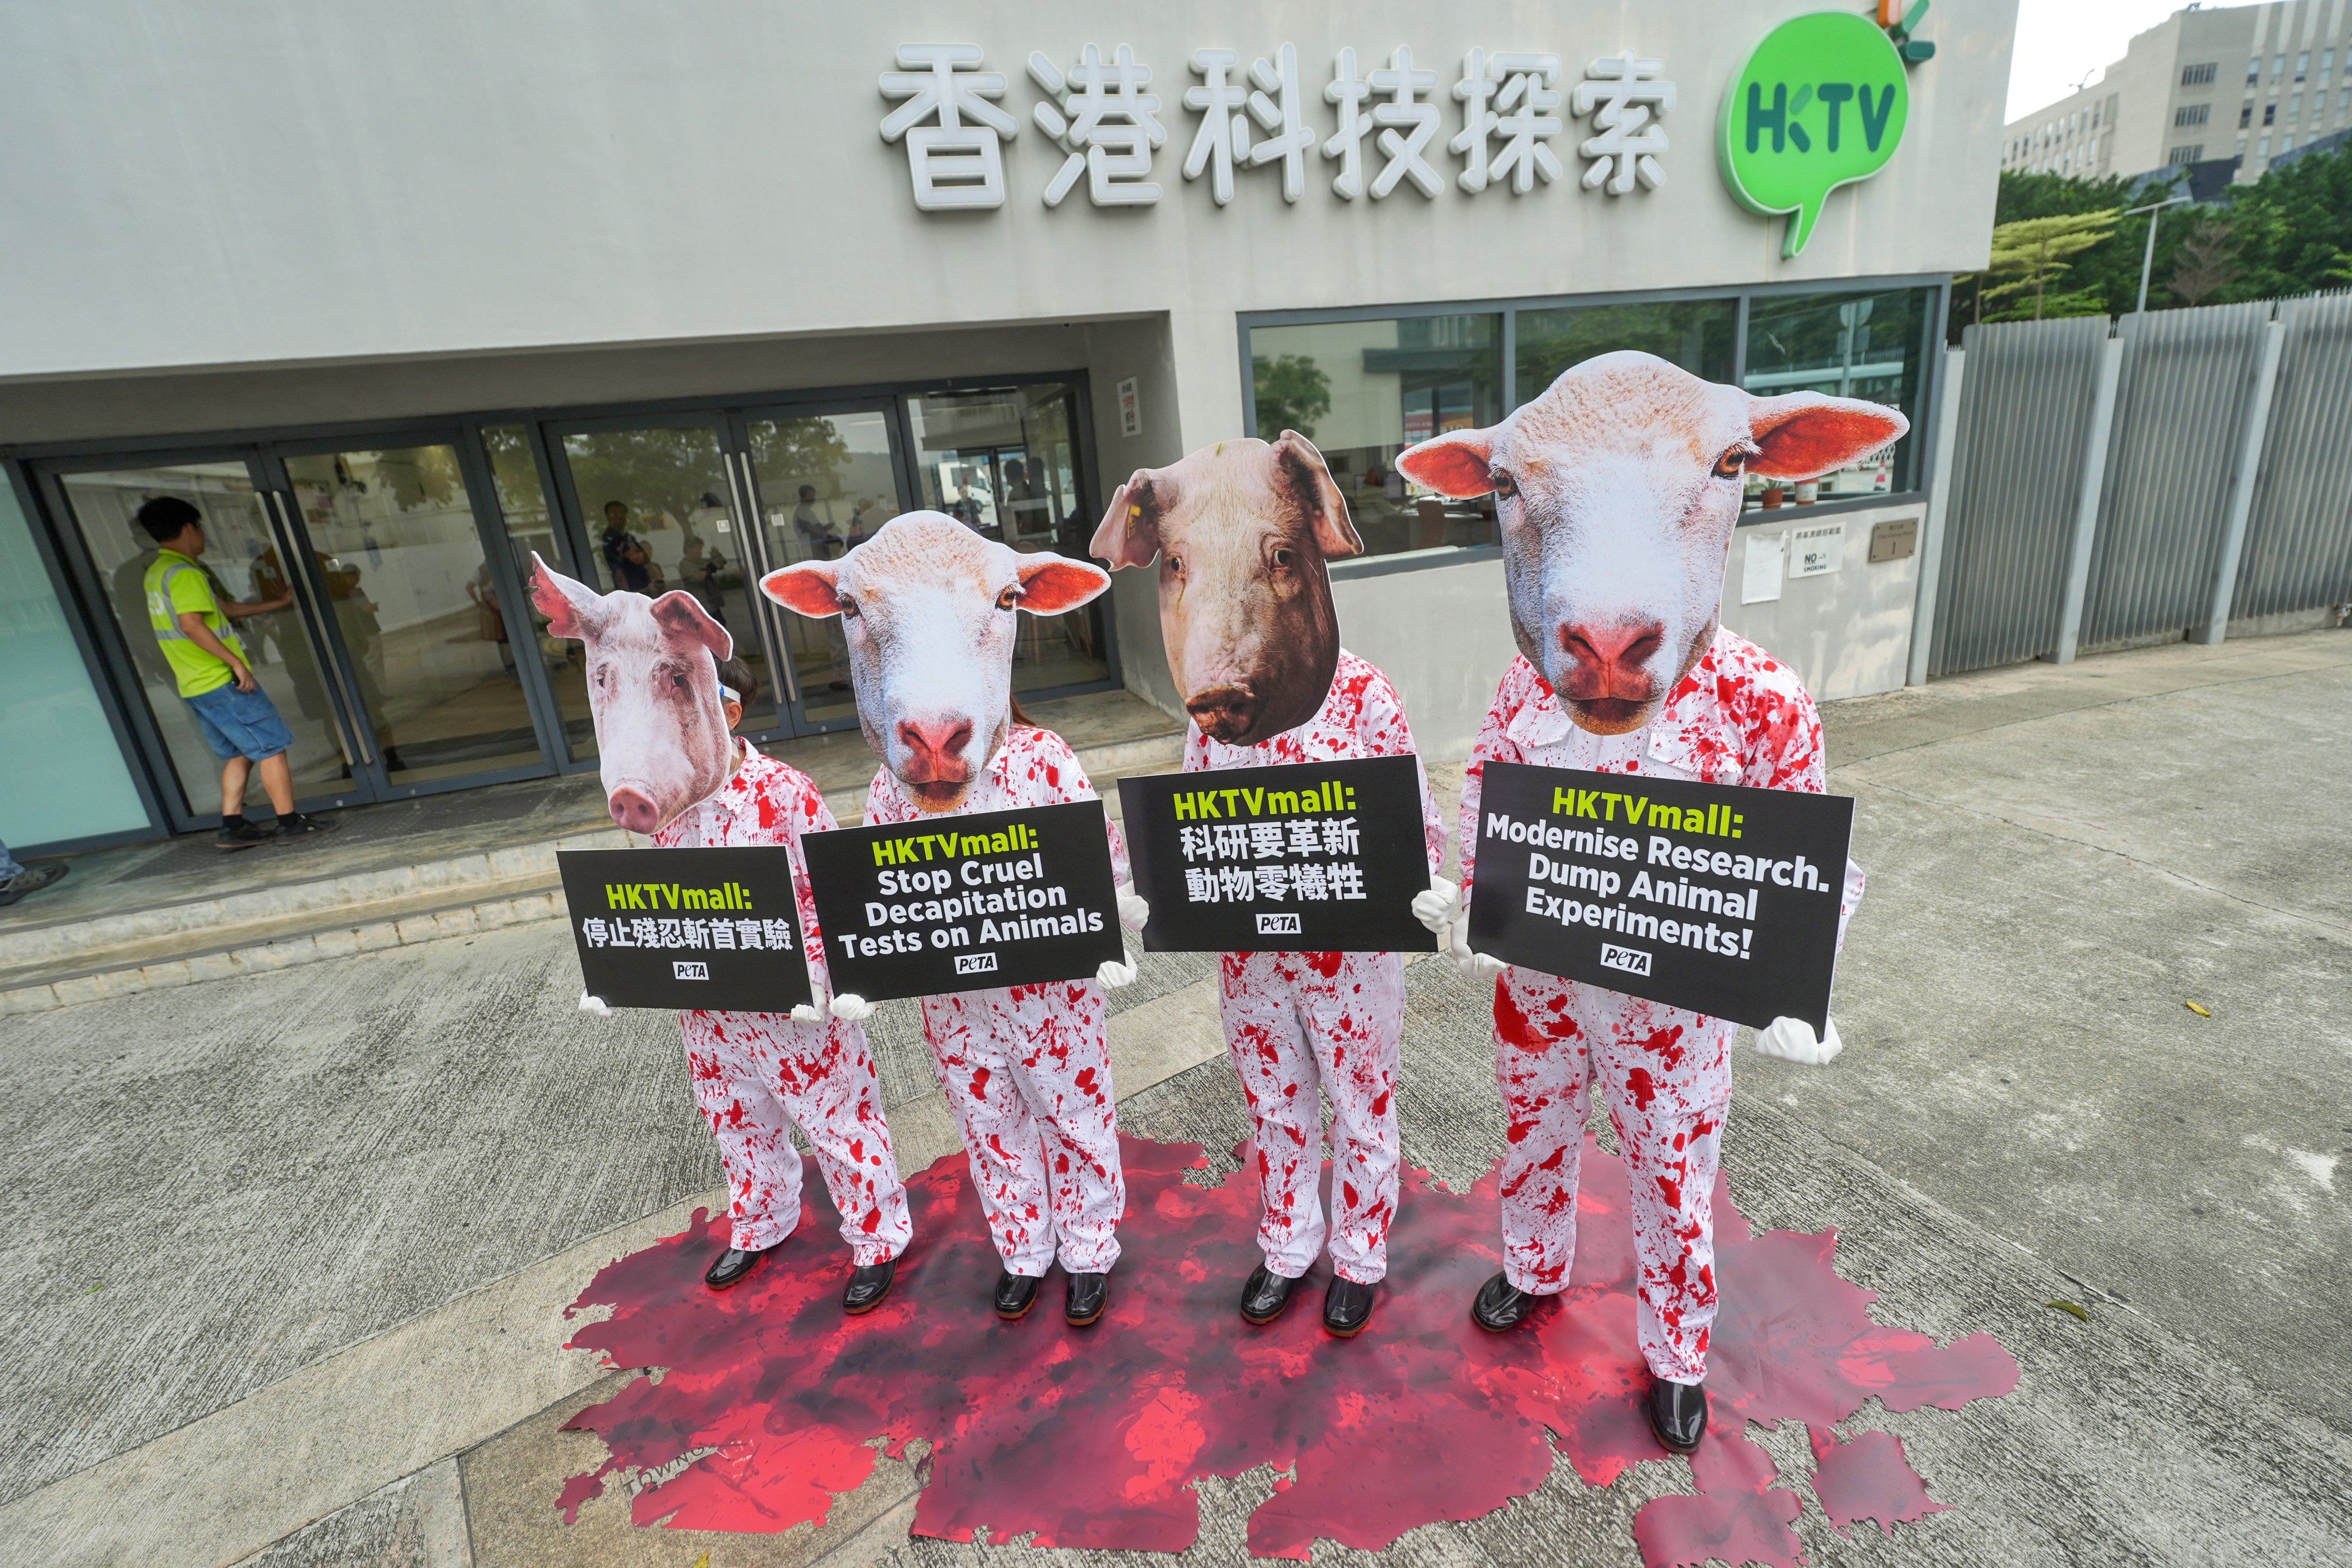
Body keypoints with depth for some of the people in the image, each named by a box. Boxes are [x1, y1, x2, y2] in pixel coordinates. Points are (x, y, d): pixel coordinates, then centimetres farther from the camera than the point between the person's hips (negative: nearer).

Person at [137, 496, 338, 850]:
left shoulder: (156, 573, 19)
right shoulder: (184, 572, -14)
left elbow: (226, 609, 24)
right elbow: (191, 624, -25)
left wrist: (277, 604, 30)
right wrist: (236, 661, -22)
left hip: (194, 687, 10)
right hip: (221, 682, -10)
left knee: (239, 754, 15)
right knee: (271, 747, -3)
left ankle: (232, 827, 13)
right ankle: (289, 821, -1)